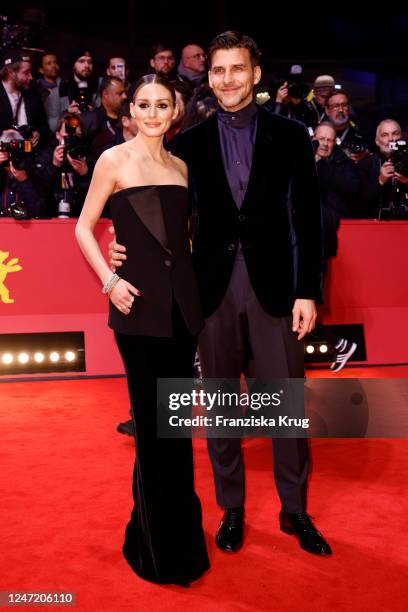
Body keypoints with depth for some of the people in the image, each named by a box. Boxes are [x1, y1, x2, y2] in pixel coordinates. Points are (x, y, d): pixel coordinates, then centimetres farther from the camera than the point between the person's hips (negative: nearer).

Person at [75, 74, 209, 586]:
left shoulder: (180, 166, 14)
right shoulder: (114, 160, 0)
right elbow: (84, 228, 0)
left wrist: (197, 282, 8)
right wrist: (109, 281, -12)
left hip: (182, 300, 5)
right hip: (139, 302, -5)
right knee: (152, 421, -1)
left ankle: (180, 531, 27)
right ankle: (158, 543, 16)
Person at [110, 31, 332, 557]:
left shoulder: (288, 135, 4)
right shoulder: (190, 142, 7)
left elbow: (306, 216, 1)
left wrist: (308, 290, -5)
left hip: (273, 285, -1)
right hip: (214, 287, 1)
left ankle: (294, 510, 23)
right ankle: (231, 508, 27)